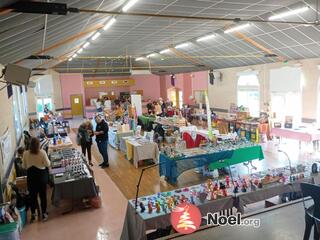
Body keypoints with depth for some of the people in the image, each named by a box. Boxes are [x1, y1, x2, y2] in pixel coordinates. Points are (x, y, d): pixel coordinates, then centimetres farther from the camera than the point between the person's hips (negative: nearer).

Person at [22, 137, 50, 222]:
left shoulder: (25, 153, -7)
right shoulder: (42, 152, -15)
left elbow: (24, 166, 3)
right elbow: (47, 164, -12)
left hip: (31, 176, 2)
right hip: (41, 175, -2)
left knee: (32, 196, 14)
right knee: (43, 195, 12)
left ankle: (33, 214, 24)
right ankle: (44, 214, 21)